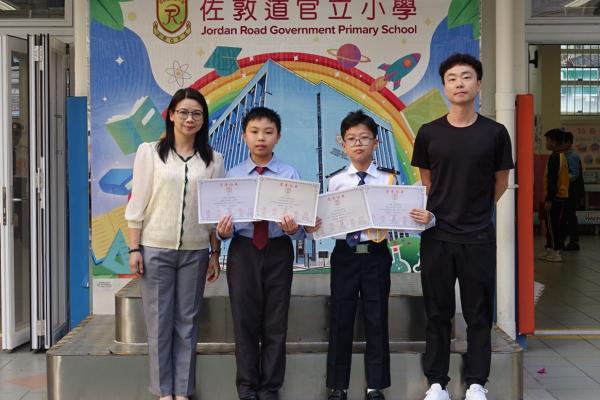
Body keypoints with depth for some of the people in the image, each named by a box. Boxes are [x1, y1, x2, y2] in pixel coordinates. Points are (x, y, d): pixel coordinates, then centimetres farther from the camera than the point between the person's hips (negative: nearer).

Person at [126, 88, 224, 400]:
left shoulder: (213, 160, 6)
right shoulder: (150, 152, 0)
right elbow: (137, 203, -2)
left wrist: (215, 252, 4)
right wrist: (134, 249, -6)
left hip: (195, 251, 2)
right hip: (156, 249, -2)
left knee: (187, 322, 7)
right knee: (159, 322, 3)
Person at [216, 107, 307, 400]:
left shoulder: (290, 175, -4)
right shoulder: (232, 176, 2)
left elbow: (301, 227, -8)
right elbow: (225, 221, 0)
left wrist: (293, 229, -29)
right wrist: (223, 231, -21)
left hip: (278, 252, -1)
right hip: (243, 251, 1)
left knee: (275, 323, 7)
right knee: (245, 322, 8)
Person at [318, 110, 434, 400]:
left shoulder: (388, 179, -1)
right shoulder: (336, 181, 2)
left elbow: (401, 218, -7)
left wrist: (426, 218, -25)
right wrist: (314, 225, -19)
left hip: (376, 255, -1)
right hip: (344, 254, 1)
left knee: (377, 321, 7)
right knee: (340, 321, 7)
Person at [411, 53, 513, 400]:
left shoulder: (495, 133, -2)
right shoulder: (429, 133, 1)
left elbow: (501, 182, 9)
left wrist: (476, 212, 11)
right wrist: (437, 211, 8)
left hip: (479, 237, -1)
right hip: (437, 235, 1)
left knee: (479, 313, 6)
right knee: (438, 312, 8)